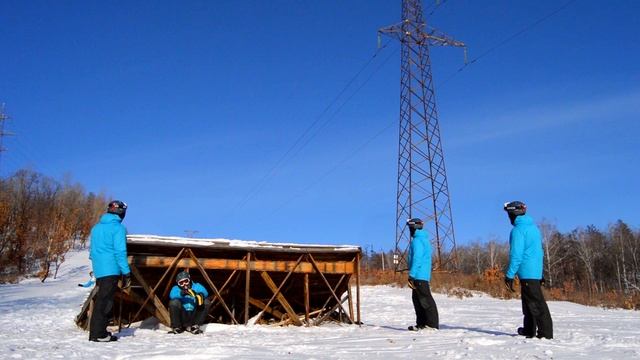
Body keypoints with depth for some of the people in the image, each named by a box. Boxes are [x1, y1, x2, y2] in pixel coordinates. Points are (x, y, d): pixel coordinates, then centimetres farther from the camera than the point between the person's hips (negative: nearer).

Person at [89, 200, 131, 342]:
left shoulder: (96, 227, 15)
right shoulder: (118, 228, -9)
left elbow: (92, 251, 20)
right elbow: (120, 251, -14)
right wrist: (126, 272, -12)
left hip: (98, 270, 8)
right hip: (111, 270, -7)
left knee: (101, 300, 15)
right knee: (105, 301, -4)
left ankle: (96, 331, 19)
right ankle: (99, 334, -3)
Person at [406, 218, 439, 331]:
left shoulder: (417, 241, -13)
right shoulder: (424, 239, 19)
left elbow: (417, 259, -20)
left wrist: (411, 276, -21)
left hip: (419, 276, -10)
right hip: (424, 275, 10)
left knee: (426, 300, -9)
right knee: (417, 299, 15)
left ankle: (433, 324, -7)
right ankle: (421, 323, 19)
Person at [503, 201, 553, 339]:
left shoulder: (518, 230, -13)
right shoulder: (533, 227, 15)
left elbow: (516, 255, -19)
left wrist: (509, 275, -15)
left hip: (526, 272, -9)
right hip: (536, 271, 9)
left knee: (536, 303, -9)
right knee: (528, 302, 18)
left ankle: (546, 332, -9)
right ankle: (529, 330, 28)